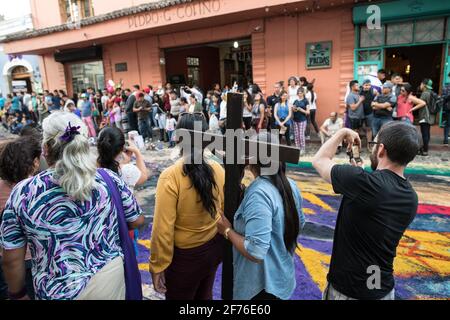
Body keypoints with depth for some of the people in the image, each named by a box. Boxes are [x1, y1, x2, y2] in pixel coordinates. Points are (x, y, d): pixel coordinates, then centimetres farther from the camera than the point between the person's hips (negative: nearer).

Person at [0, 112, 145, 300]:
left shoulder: (23, 193, -13)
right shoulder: (108, 179, -12)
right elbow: (137, 221, 0)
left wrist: (18, 294, 12)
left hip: (59, 291, -1)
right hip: (110, 279, 1)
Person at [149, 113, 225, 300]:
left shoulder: (170, 176, -25)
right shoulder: (218, 169, -12)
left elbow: (163, 229, -22)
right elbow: (225, 209, 1)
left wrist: (158, 265, -9)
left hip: (186, 255, -4)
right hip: (214, 247, 4)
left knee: (177, 297, 23)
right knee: (205, 296, 28)